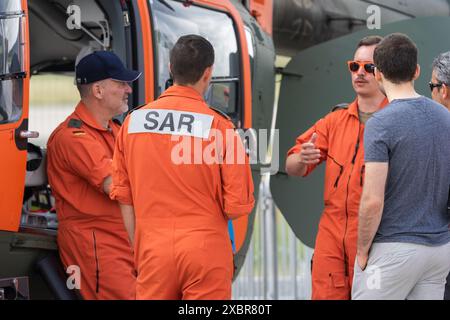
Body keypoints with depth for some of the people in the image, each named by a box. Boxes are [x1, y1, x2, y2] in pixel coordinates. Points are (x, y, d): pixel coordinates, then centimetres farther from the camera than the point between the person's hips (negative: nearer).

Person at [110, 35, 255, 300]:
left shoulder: (133, 121, 1)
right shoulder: (218, 126, -10)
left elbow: (124, 197, 7)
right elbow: (238, 206, -9)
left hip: (152, 250, 3)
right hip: (205, 251, -3)